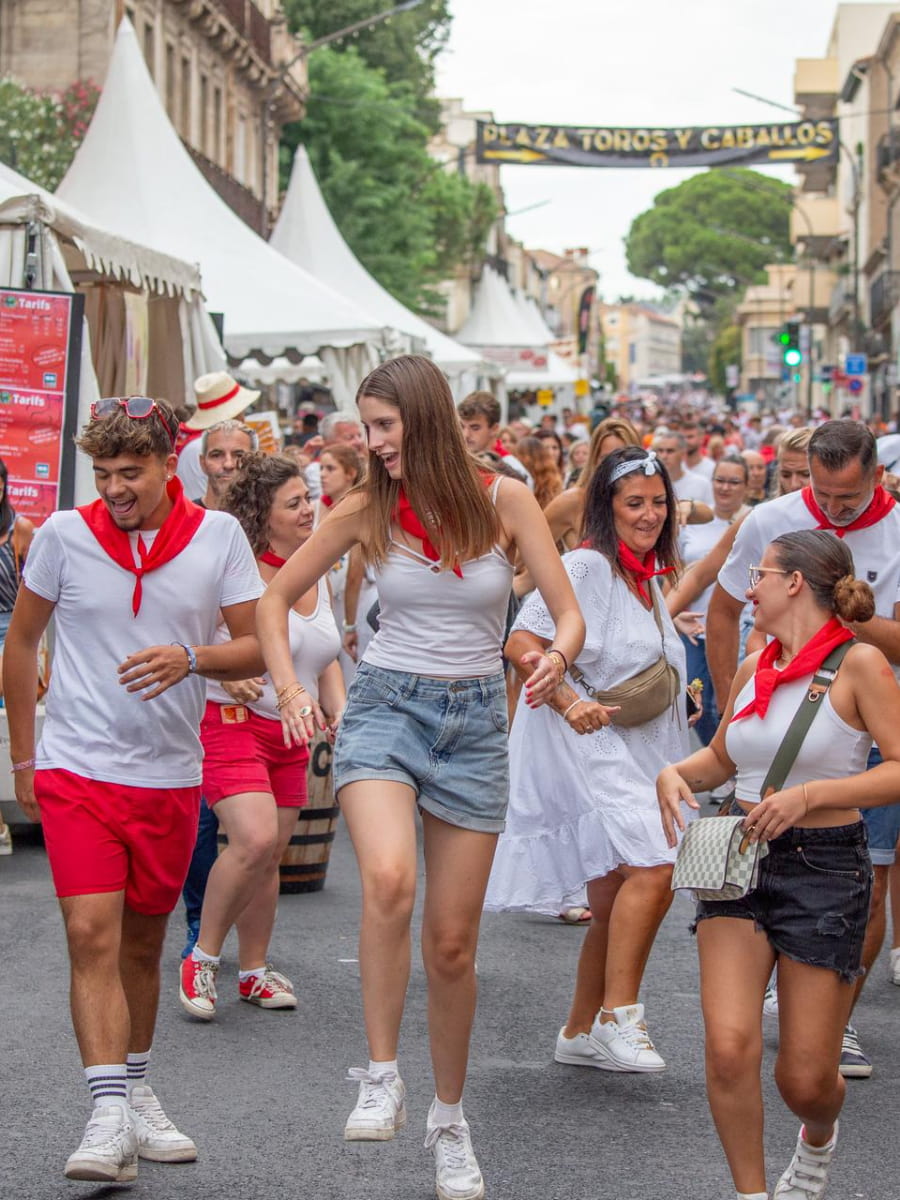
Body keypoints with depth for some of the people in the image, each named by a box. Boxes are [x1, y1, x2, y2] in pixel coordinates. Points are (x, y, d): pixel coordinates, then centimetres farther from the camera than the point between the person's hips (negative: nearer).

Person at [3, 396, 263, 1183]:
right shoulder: (64, 535, -4)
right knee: (92, 936, -14)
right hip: (76, 769, -2)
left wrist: (191, 658, -20)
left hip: (170, 774, 2)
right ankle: (109, 1116, -16)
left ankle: (135, 1092, 32)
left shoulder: (218, 537, -2)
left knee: (143, 942, 14)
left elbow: (257, 648, 0)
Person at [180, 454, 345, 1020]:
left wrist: (339, 710, 7)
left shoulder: (318, 575, 10)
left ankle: (255, 970, 27)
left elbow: (325, 657, 21)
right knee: (255, 840, -22)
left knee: (272, 854, 11)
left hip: (290, 733, 7)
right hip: (230, 721, -7)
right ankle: (202, 958, -3)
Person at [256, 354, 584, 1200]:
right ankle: (381, 1077, -17)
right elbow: (276, 597, 9)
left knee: (452, 941, 6)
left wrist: (557, 656, -28)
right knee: (388, 882, -31)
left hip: (474, 719, 1)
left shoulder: (502, 501, -4)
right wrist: (288, 688, -6)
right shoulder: (367, 510, -2)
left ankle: (449, 1118, 26)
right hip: (385, 707, -1)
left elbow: (569, 615, -5)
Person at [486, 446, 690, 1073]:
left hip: (636, 756, 9)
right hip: (584, 745, -9)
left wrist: (676, 697, 17)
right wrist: (569, 702, -30)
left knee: (616, 902, 12)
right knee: (653, 867, -24)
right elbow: (521, 644, -19)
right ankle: (618, 1017, -20)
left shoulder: (648, 581, 17)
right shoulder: (585, 568, -11)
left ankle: (581, 1032, 23)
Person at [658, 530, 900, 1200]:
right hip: (739, 862, 4)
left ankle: (819, 1141, 39)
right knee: (729, 1046, -15)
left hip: (825, 868, -4)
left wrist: (810, 795, -21)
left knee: (805, 1080, 2)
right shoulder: (752, 669, 9)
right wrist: (676, 773, 4)